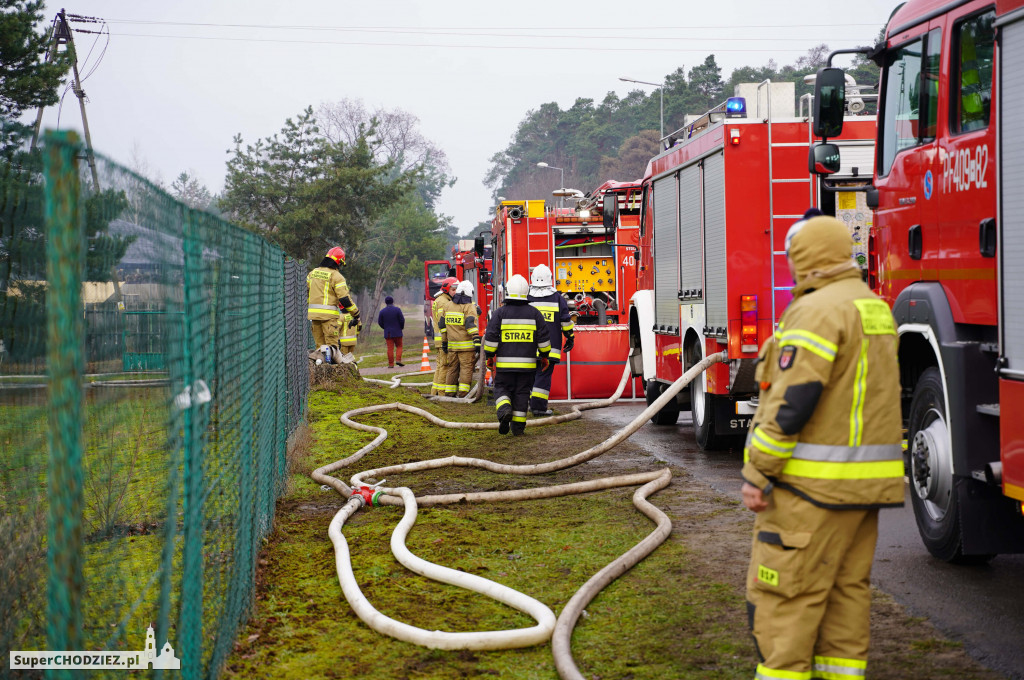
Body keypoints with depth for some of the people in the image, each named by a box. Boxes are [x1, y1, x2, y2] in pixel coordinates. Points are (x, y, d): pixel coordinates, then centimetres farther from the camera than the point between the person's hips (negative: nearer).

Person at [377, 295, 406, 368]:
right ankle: (398, 360, -6)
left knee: (390, 348, 1)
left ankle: (391, 364, -1)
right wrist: (401, 327, 12)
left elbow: (380, 322, 3)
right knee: (399, 346, 11)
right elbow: (402, 320, -6)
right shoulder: (397, 310, -6)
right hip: (397, 332, -1)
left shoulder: (382, 311, -1)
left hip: (388, 333, 1)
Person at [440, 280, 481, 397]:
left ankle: (449, 392, 16)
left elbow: (443, 324, 15)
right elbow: (471, 324, -19)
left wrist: (444, 341, 22)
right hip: (466, 345, -5)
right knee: (466, 368, -4)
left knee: (452, 368, 12)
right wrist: (477, 342, -22)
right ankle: (463, 392, -10)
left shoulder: (449, 305, 11)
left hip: (452, 345, 5)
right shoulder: (470, 307, -8)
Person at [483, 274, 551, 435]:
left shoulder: (500, 313, -4)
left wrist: (489, 356, 3)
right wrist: (544, 356, 13)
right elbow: (543, 337, 2)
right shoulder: (534, 313, 1)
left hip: (504, 363, -1)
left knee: (502, 389, 10)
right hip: (527, 363, 1)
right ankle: (518, 425, 8)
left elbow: (490, 337, -7)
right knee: (522, 393, 8)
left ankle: (504, 409, -19)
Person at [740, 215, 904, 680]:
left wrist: (757, 471, -16)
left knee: (783, 594, -3)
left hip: (812, 484, -9)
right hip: (864, 483, 9)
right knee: (846, 590, 13)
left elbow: (792, 404, -22)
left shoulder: (817, 311, -15)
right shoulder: (874, 307, 14)